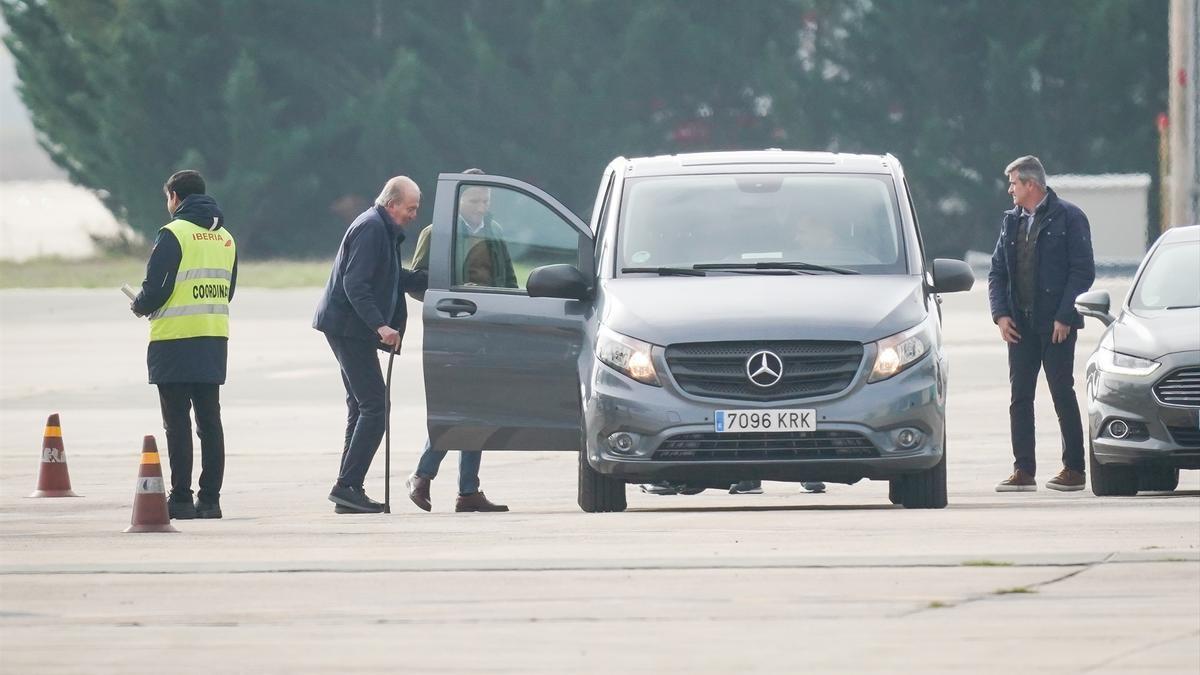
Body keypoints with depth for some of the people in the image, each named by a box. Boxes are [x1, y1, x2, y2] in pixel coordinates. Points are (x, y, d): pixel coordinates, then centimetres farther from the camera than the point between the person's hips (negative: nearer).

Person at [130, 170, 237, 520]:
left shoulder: (174, 234, -10)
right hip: (215, 342, 6)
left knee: (177, 422, -3)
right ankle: (210, 498, 7)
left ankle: (181, 499, -5)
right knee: (210, 420, 9)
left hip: (175, 342, -6)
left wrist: (139, 306, 7)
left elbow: (155, 288, -14)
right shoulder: (225, 238, 11)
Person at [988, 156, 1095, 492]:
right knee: (1020, 396, 2)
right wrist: (1001, 314, 0)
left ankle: (1074, 469, 4)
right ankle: (1023, 470, 4)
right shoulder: (1012, 221, 14)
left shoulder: (1068, 217, -4)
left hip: (1056, 324, -6)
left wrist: (1065, 317, -14)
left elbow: (1083, 271, -8)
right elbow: (997, 272, 15)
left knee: (1063, 394, -2)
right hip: (1020, 324, 6)